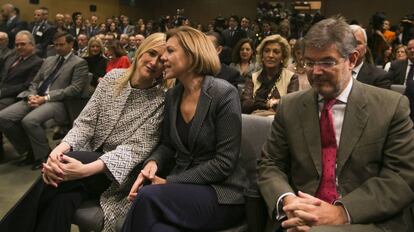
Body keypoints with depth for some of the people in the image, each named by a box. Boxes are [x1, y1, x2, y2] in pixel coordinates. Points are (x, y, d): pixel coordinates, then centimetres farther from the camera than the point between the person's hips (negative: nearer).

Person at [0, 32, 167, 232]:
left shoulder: (161, 100, -10)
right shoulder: (113, 78, 3)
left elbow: (136, 148, -17)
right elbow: (85, 122, 1)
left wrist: (86, 170, -30)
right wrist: (61, 147, -22)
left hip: (119, 172, -3)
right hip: (90, 155, 3)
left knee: (53, 183, -29)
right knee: (63, 198, -30)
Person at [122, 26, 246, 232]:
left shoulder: (224, 94, -12)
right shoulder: (172, 95, 8)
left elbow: (224, 163, -16)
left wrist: (170, 182, -16)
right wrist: (152, 163, -8)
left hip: (220, 193, -4)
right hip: (182, 186, 5)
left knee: (148, 197, -29)